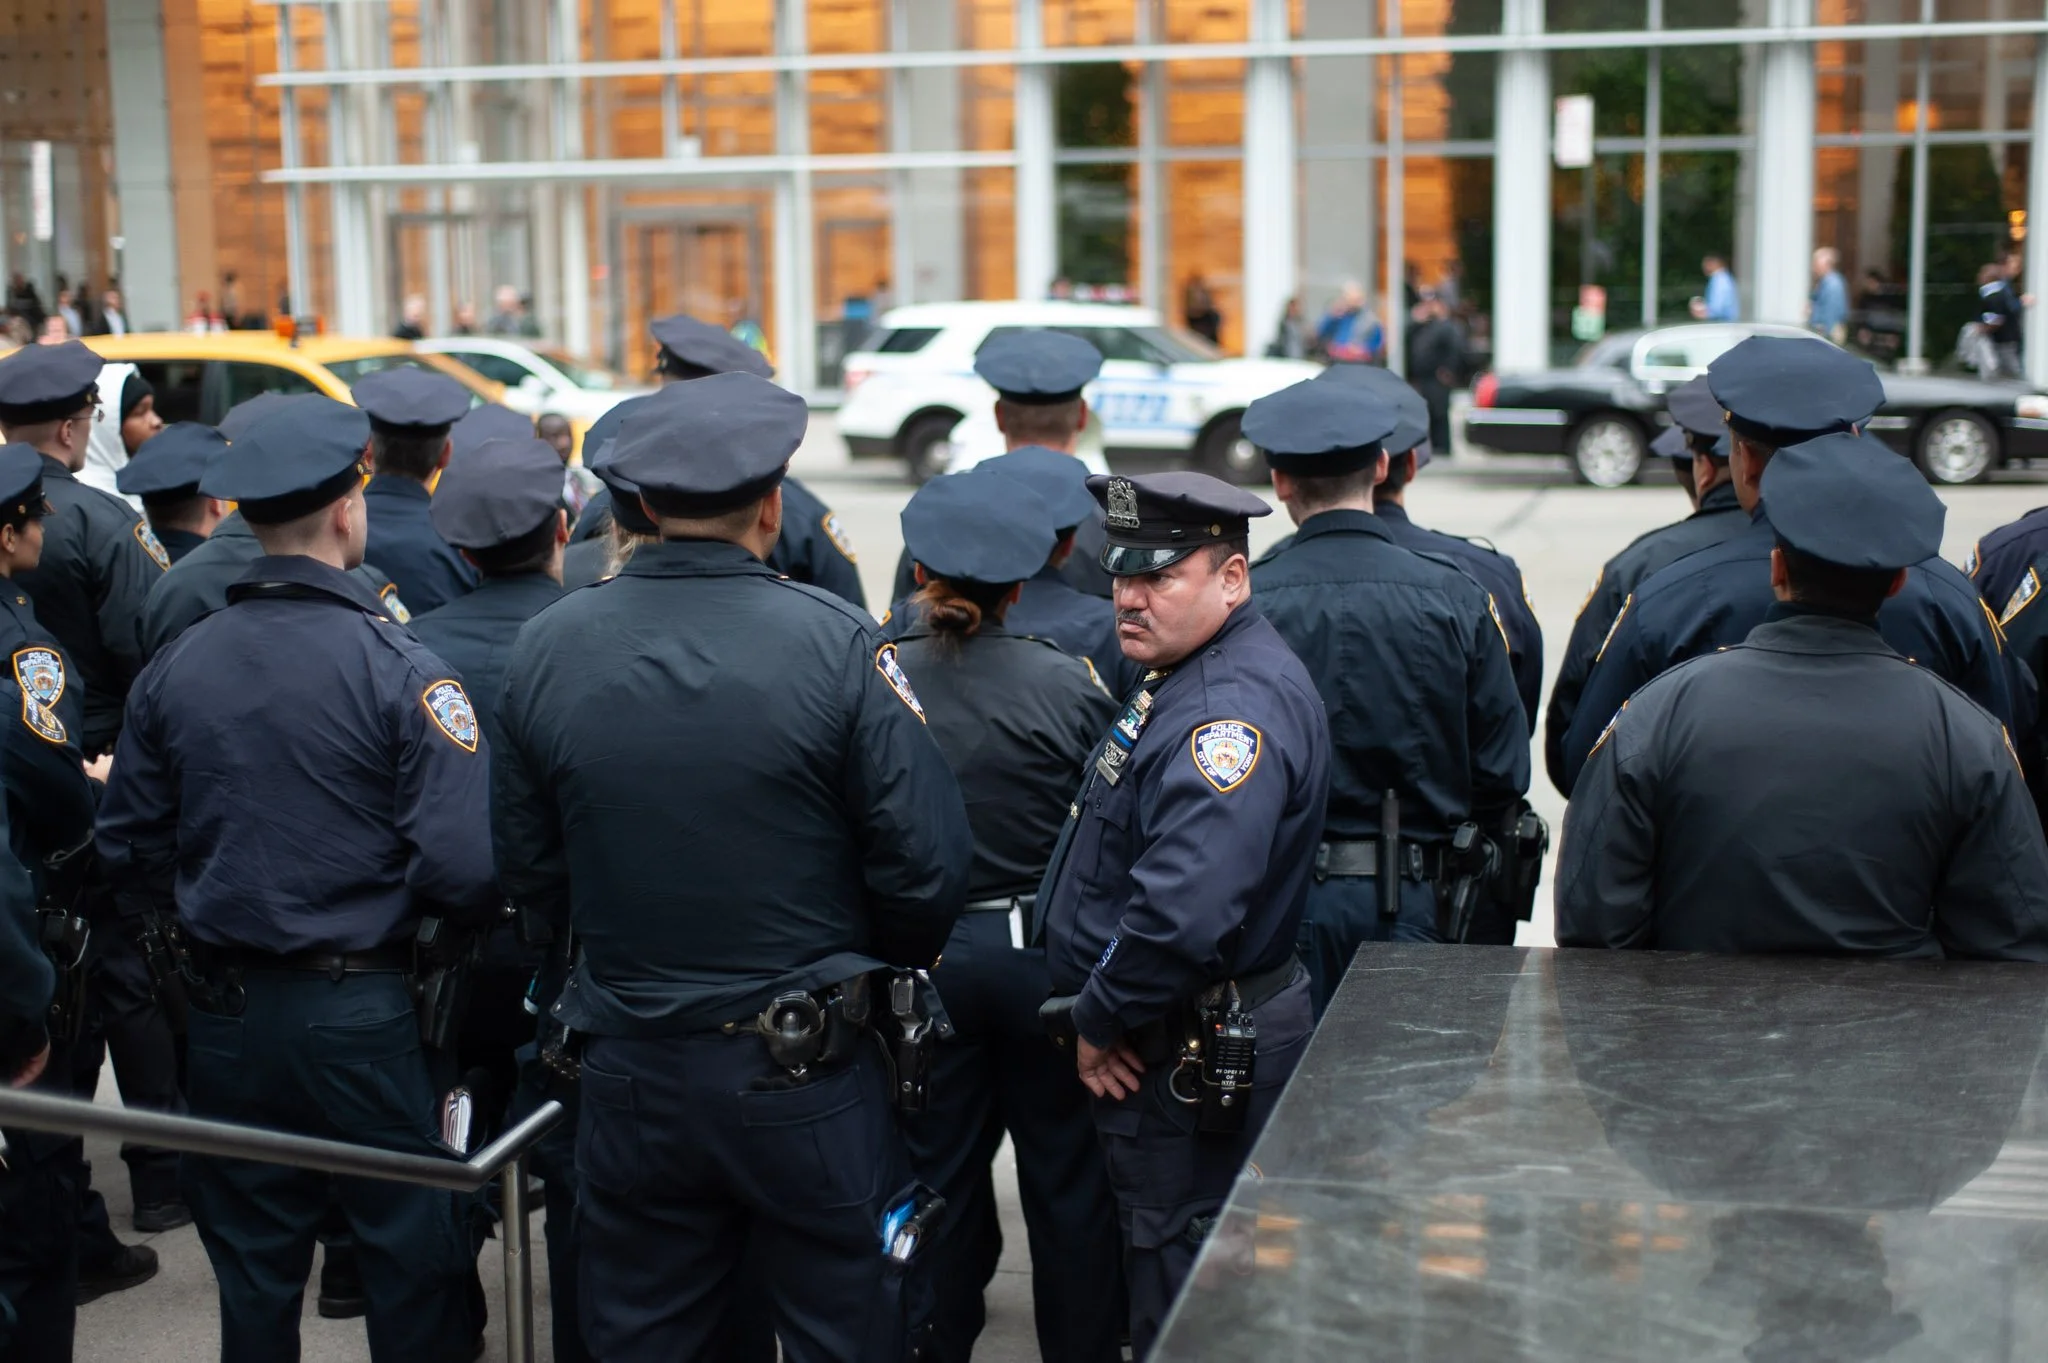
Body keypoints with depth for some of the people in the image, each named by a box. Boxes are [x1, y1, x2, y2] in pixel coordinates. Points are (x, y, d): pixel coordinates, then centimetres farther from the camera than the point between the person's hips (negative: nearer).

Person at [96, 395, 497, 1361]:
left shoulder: (175, 666, -1)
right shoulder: (398, 668, -15)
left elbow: (129, 845, 7)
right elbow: (465, 864, -20)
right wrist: (474, 923, 2)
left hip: (225, 1015, 5)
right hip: (363, 1010, -4)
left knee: (253, 1270, 17)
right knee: (411, 1257, 10)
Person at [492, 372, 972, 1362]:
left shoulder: (544, 648, -5)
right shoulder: (836, 645, -16)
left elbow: (529, 873, 4)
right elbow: (927, 864, -14)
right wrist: (868, 963, 6)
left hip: (630, 1075, 3)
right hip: (805, 1071, -3)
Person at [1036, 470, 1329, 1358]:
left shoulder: (1234, 710, -25)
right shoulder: (1186, 678, 11)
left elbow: (1185, 909, -36)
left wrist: (1100, 1021, -21)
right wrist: (1100, 1017, 17)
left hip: (1187, 1064, -10)